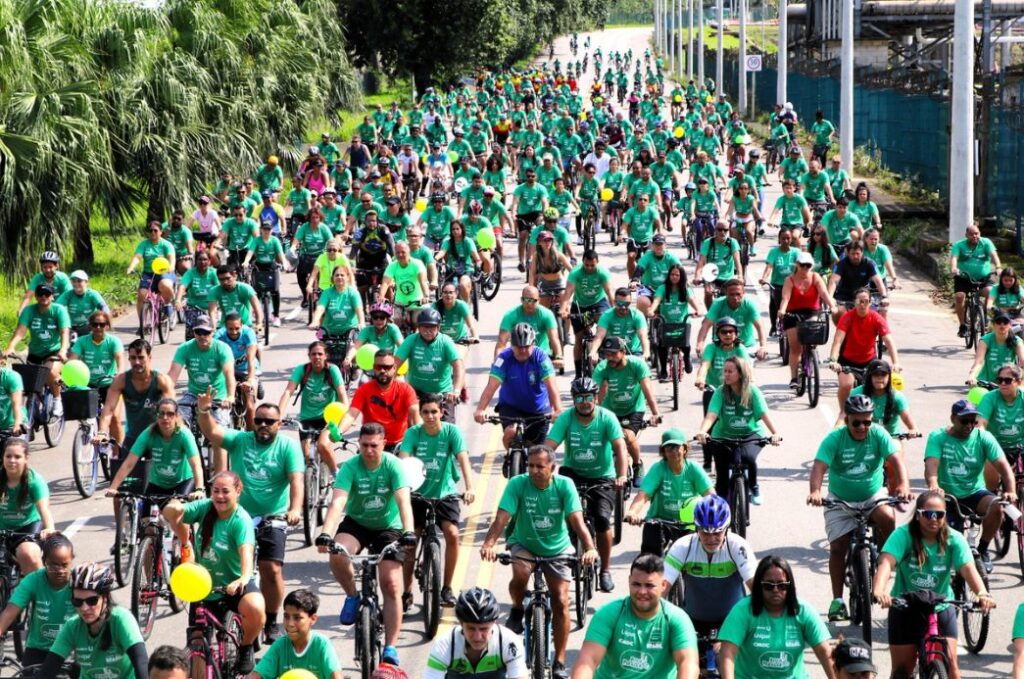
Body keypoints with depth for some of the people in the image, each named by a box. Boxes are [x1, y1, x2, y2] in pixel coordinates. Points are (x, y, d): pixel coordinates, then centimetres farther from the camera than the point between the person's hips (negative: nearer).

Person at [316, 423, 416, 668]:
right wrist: (326, 533, -45)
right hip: (356, 522, 1)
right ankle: (352, 596, -2)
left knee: (392, 585, -10)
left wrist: (409, 532, -48)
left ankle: (390, 647, -2)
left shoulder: (393, 466, -19)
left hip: (388, 527, -1)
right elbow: (337, 502, -30)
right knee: (337, 555, -32)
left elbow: (404, 501, -31)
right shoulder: (350, 467, -19)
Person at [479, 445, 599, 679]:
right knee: (520, 574, -34)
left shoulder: (564, 485, -18)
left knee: (561, 602, -7)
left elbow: (577, 520, -27)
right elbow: (502, 518, -28)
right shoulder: (518, 483, -19)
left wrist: (589, 548, -44)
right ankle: (517, 611, -2)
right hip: (524, 545, -1)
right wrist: (488, 544, -46)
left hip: (557, 549, 1)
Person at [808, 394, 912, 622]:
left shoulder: (878, 434, -14)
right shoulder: (835, 438, -17)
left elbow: (895, 460, -24)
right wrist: (815, 491, -47)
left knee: (887, 518, -29)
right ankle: (837, 600, 5)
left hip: (873, 496, 0)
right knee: (838, 547, -7)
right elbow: (819, 467, -27)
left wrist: (904, 486, -43)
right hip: (841, 500, 0)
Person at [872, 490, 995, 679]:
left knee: (950, 662, -10)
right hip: (905, 609, -1)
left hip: (941, 608, 1)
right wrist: (878, 590, -51)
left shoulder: (954, 539, -12)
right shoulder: (903, 535, -17)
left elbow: (968, 569, -25)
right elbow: (886, 562, -31)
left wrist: (982, 594, -45)